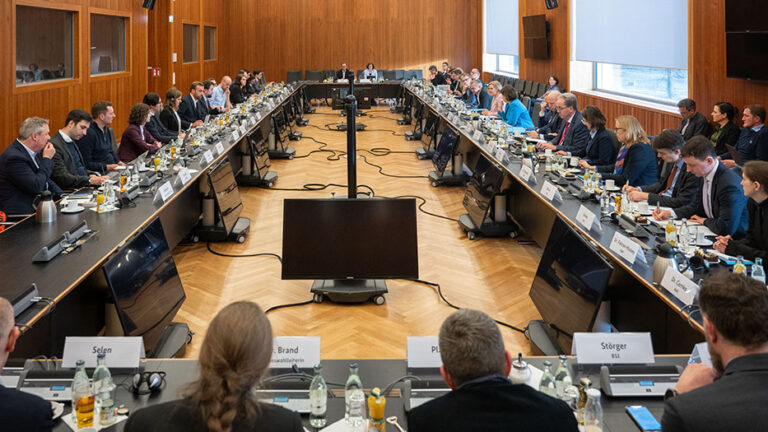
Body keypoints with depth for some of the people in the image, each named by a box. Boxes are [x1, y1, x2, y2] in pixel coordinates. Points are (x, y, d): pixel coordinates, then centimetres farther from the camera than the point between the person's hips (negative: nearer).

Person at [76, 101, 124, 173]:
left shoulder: (106, 129, 16)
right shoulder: (88, 133, -15)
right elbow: (86, 164, -17)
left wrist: (118, 162, 9)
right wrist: (106, 167, -23)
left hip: (112, 169, 9)